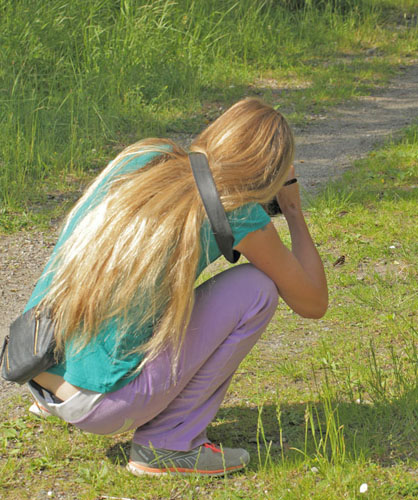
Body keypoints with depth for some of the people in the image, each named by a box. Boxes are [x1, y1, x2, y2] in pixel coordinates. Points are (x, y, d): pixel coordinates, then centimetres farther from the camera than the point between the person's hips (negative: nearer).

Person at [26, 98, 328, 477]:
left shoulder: (141, 157, 4)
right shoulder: (240, 216, -11)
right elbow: (314, 303, 3)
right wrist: (294, 211, 14)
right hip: (100, 408, -7)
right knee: (257, 288, 0)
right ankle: (168, 442, 1)